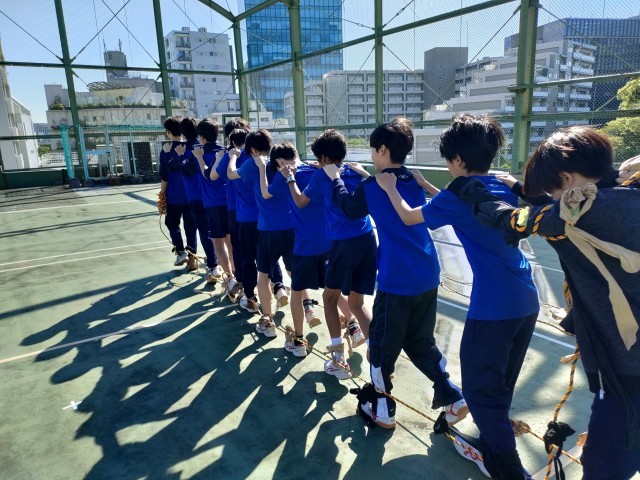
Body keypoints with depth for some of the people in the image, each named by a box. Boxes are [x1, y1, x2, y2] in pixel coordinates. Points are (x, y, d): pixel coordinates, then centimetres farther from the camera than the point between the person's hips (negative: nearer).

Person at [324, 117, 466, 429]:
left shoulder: (374, 186, -7)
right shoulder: (415, 182, 11)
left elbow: (349, 207, 13)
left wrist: (335, 179, 26)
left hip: (397, 279, -7)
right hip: (428, 276, 7)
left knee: (382, 343, 10)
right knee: (420, 341, 21)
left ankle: (382, 409, 23)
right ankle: (452, 397, 19)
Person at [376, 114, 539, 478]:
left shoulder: (459, 195, -10)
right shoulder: (506, 188, 11)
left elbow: (409, 217, 4)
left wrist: (390, 188, 20)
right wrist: (426, 186, 29)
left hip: (493, 306, -8)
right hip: (527, 301, 9)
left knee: (480, 390, 6)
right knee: (500, 387, 22)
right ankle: (493, 450, 38)